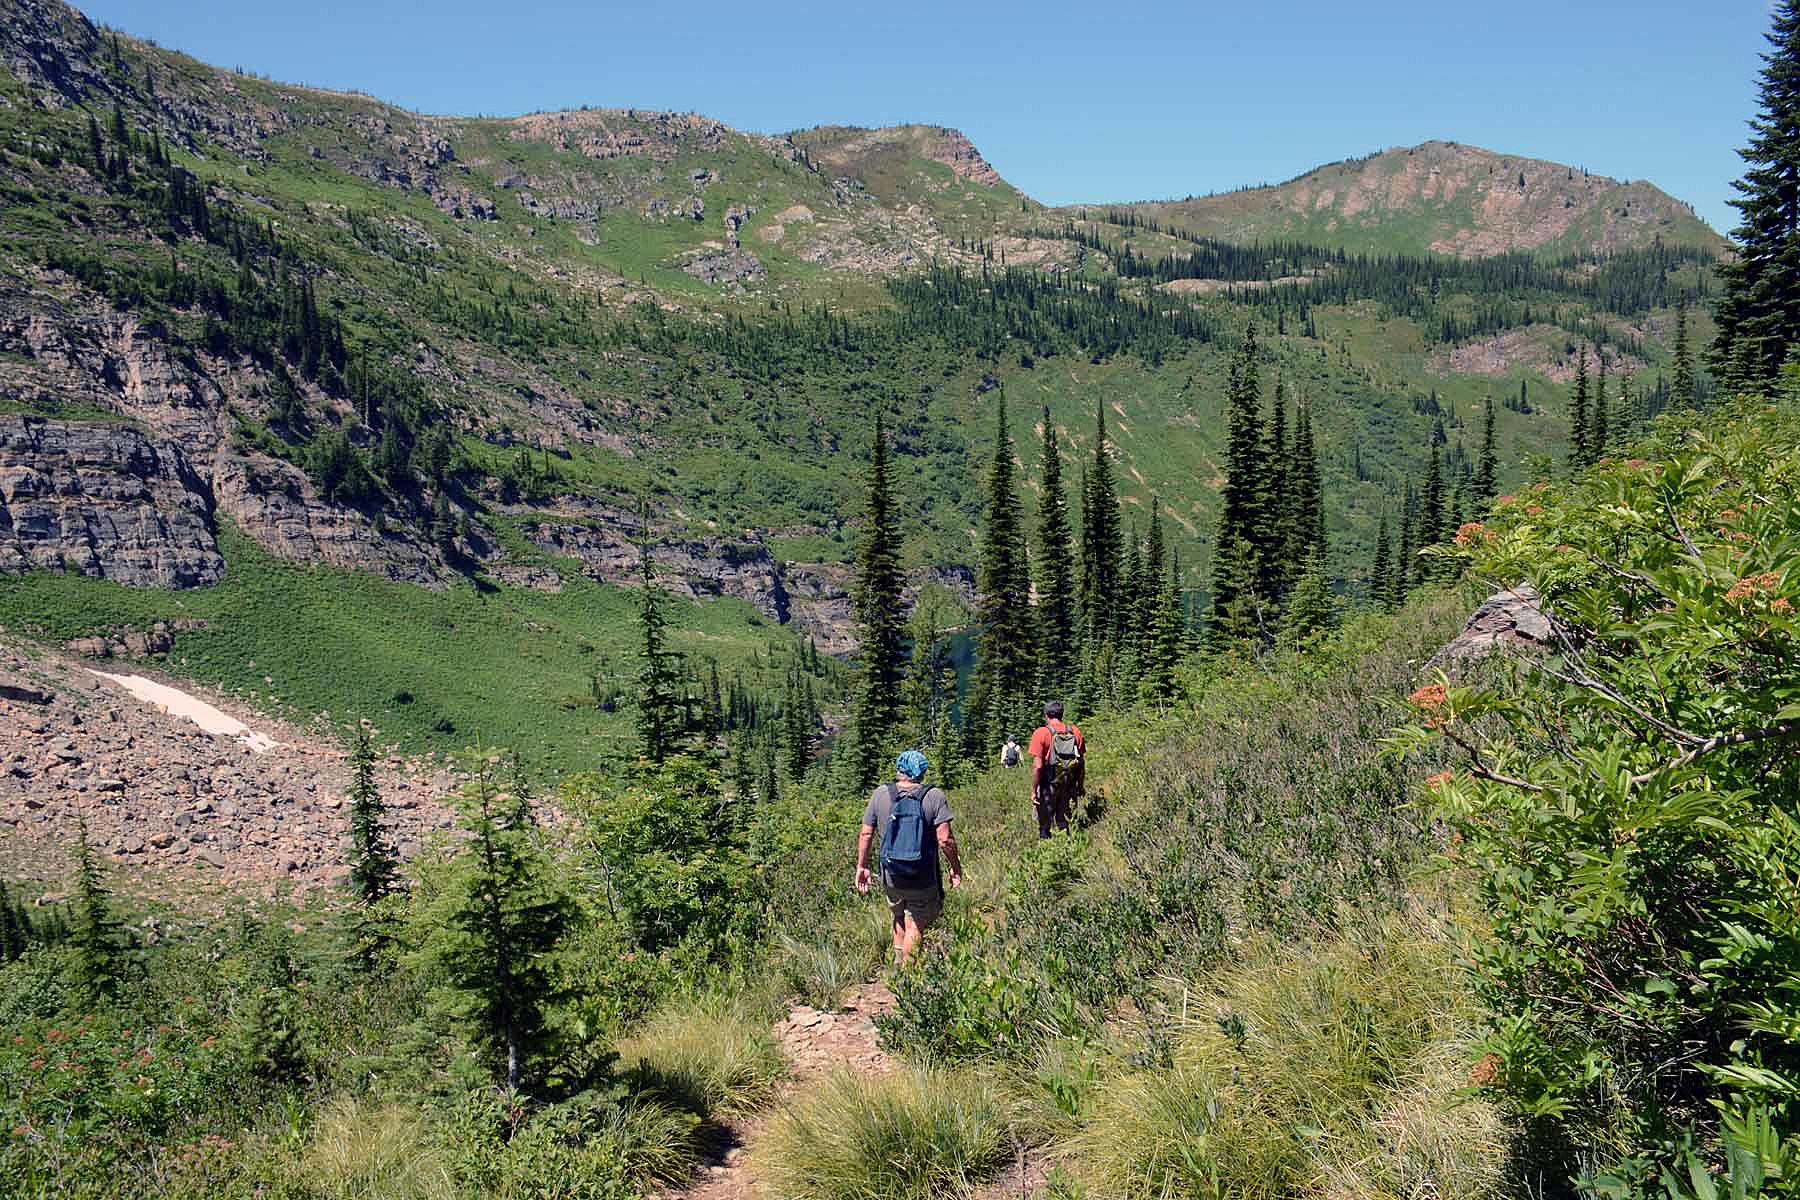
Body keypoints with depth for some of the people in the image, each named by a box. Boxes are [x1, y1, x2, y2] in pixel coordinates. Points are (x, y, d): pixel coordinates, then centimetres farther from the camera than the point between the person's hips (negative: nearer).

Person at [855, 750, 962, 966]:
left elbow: (866, 835, 0)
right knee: (916, 926, 10)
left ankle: (899, 963, 35)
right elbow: (945, 839, -15)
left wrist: (861, 866, 11)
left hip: (891, 877, 3)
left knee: (899, 920, 24)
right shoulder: (934, 796, -10)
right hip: (924, 880, -3)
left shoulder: (881, 794, -2)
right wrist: (955, 867, -2)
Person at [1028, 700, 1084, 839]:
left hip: (1049, 786, -4)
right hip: (1070, 785, 4)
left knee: (1044, 826, 6)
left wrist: (1034, 790, -9)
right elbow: (1082, 762, 7)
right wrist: (1081, 785, 17)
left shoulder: (1041, 733, -11)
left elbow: (1037, 766, -15)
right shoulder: (1075, 731, 2)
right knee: (1065, 824, 16)